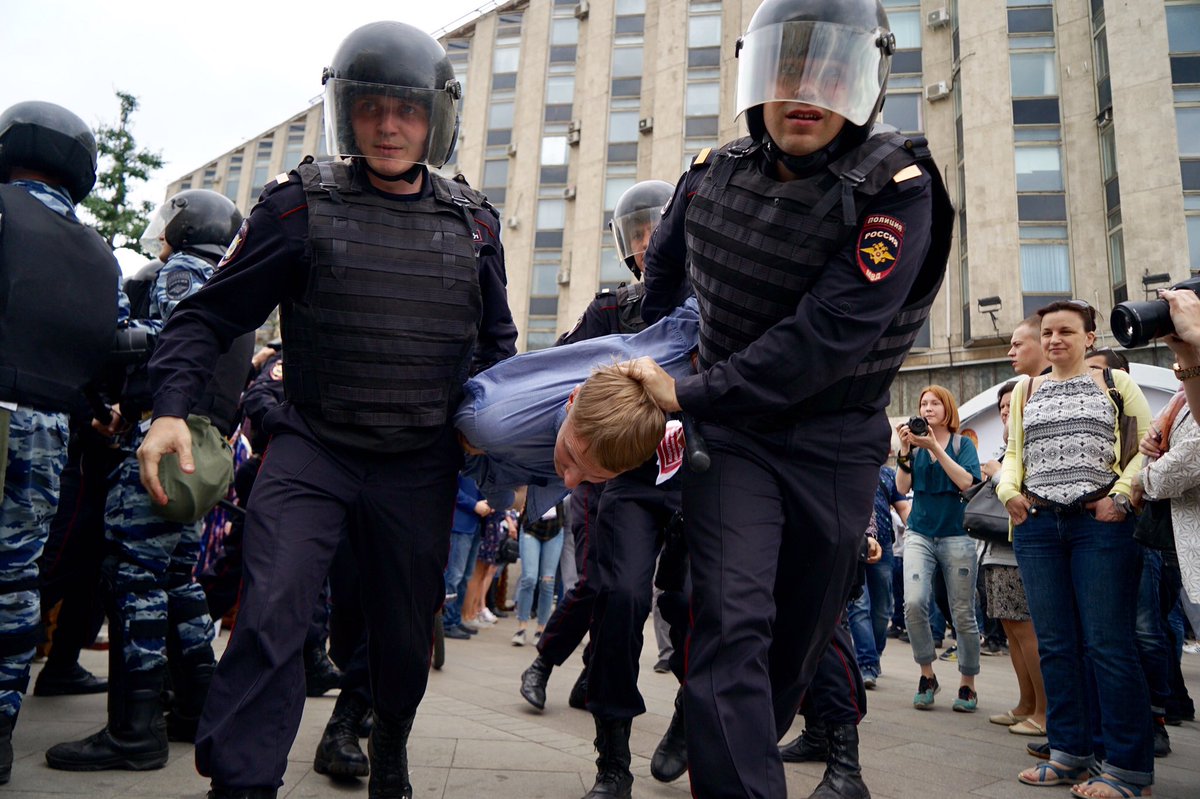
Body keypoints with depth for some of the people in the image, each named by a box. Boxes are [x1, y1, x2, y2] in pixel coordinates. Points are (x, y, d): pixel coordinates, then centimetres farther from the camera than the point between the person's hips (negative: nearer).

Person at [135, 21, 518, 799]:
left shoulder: (473, 223, 6)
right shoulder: (302, 204, -3)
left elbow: (497, 343, 16)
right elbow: (210, 314, -2)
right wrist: (171, 408, -17)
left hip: (420, 467, 3)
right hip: (312, 449, -2)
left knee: (406, 634, 15)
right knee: (273, 611, -20)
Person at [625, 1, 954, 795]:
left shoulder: (898, 188, -17)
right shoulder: (714, 175, -3)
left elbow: (825, 336, -26)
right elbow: (663, 275, 16)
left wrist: (687, 394, -27)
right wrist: (643, 362, 21)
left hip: (836, 445, -1)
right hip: (729, 434, 1)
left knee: (800, 639, 12)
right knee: (734, 624, -16)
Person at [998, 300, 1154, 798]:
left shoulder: (1115, 383, 8)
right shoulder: (1024, 391, 17)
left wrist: (1121, 494, -11)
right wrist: (1009, 490, -2)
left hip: (1101, 523, -4)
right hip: (1037, 525, 4)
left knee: (1108, 643, -5)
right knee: (1054, 644, 7)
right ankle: (1070, 752, 17)